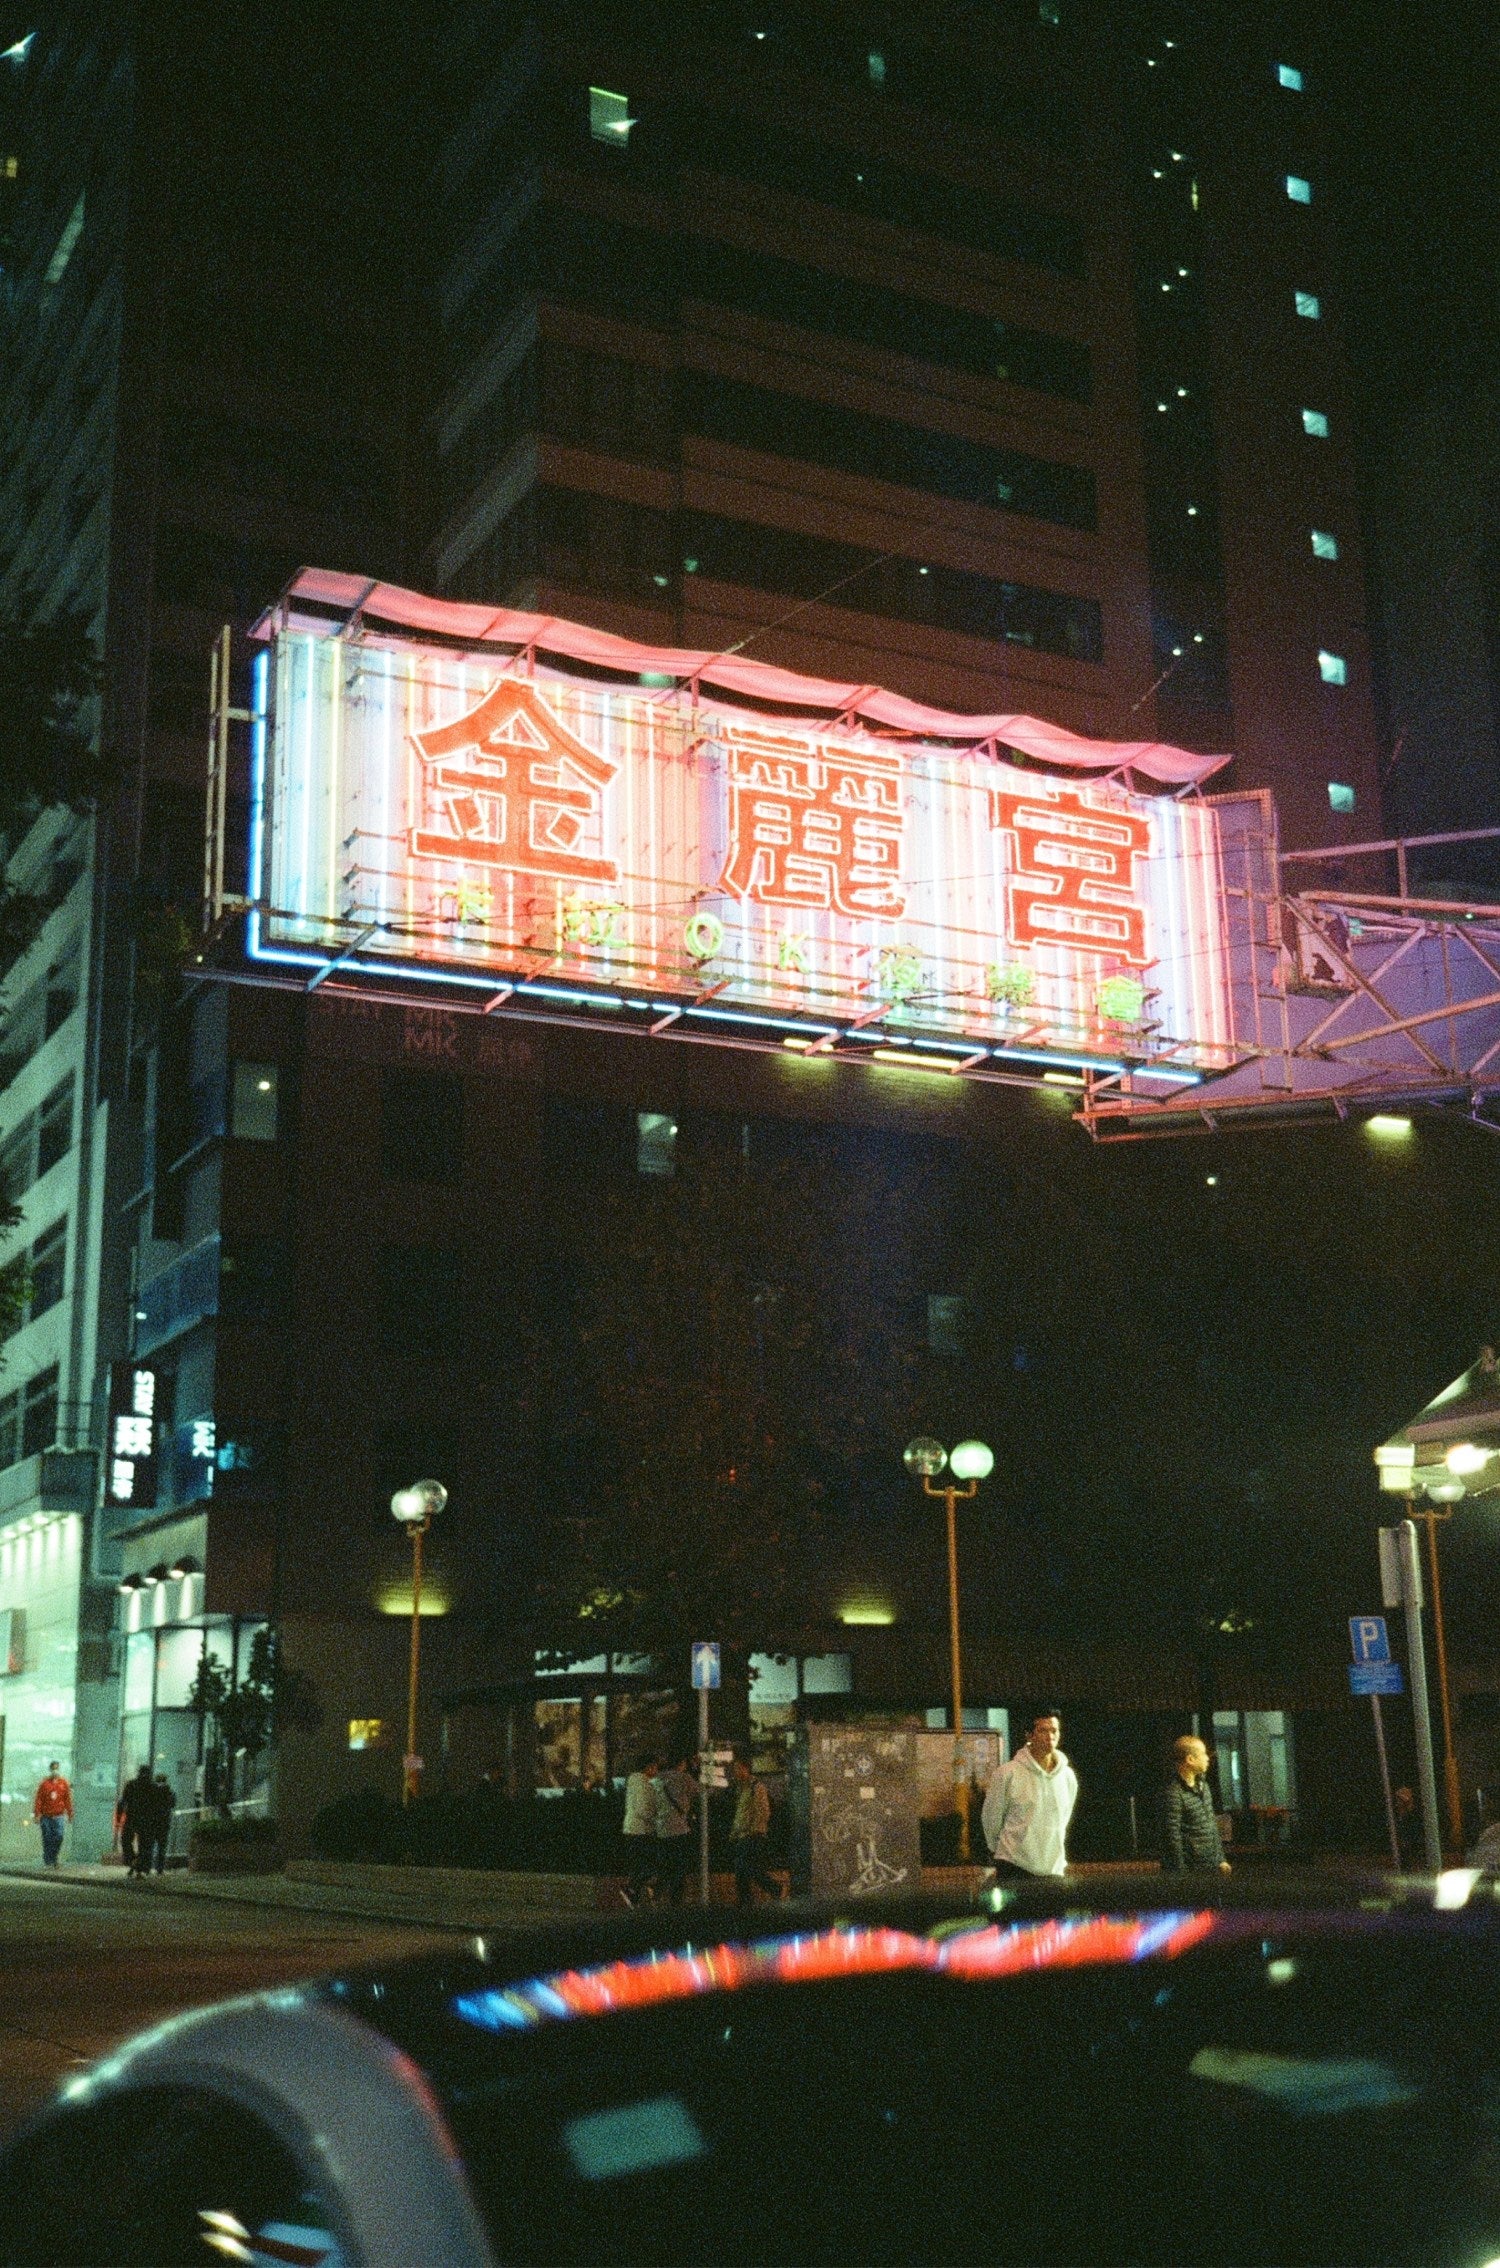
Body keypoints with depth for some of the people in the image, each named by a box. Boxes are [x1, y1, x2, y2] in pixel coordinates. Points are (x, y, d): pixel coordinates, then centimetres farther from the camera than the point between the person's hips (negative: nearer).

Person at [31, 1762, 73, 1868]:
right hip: (46, 1816, -1)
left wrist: (70, 1814, 8)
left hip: (58, 1816, 1)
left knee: (59, 1837, -10)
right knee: (47, 1838, 0)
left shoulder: (63, 1784, 7)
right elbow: (38, 1800, -1)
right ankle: (47, 1862, 9)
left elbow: (68, 1800, 10)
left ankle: (53, 1858, 8)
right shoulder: (44, 1784, 1)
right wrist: (37, 1814, -6)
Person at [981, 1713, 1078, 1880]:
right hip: (1013, 1867, -4)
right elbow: (990, 1817, 1)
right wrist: (997, 1849, 13)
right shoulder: (1009, 1773, -10)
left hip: (1052, 1868, 4)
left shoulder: (1068, 1777, 5)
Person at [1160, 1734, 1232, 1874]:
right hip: (1189, 1870, -9)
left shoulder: (1202, 1785, 9)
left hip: (1211, 1868, 9)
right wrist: (1180, 1875, -18)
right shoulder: (1173, 1793, -19)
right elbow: (1172, 1838, -19)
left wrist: (1221, 1859, 17)